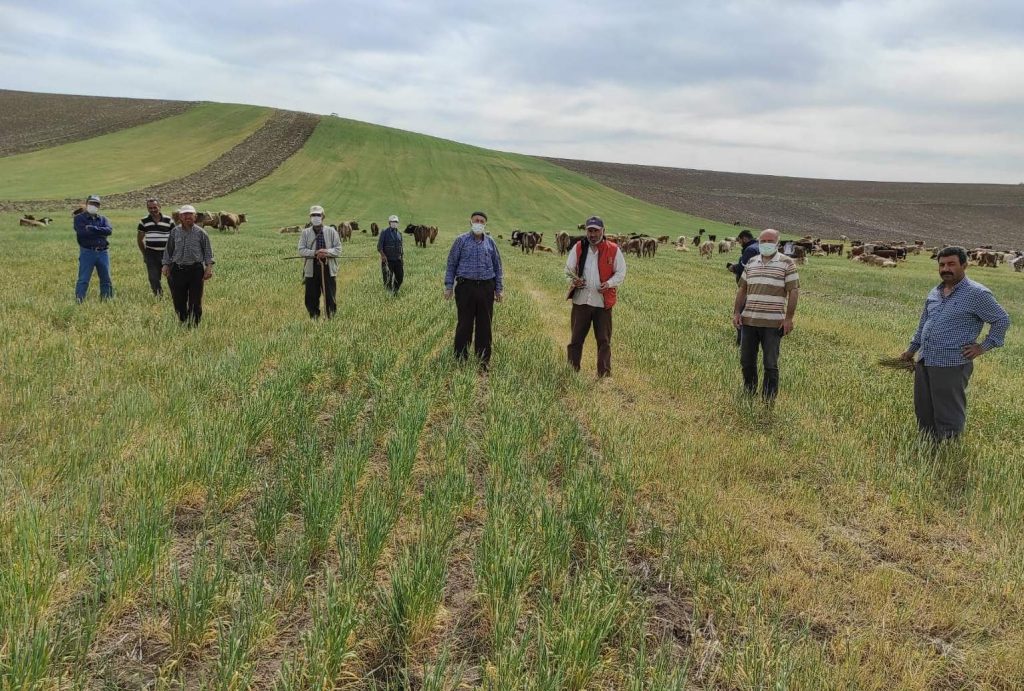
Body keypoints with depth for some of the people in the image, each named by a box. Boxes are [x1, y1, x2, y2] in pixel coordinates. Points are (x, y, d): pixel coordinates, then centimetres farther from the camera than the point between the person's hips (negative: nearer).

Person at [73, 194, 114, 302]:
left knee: (106, 279, 8)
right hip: (87, 252, -4)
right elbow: (83, 232, -14)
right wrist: (100, 232, -8)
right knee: (83, 280, -6)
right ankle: (78, 302, -5)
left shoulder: (102, 219, 15)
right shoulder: (79, 218, 5)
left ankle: (107, 301, 16)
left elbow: (109, 230, -6)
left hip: (103, 252, 4)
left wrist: (92, 228, -14)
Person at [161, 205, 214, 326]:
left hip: (196, 270, -2)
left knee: (195, 302, 0)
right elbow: (168, 250, 14)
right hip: (178, 270, 2)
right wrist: (166, 265, 10)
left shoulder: (200, 233, 0)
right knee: (178, 300, 5)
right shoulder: (174, 232, 7)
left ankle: (194, 325, 10)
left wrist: (209, 266, -5)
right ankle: (183, 323, 21)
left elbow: (208, 251, 3)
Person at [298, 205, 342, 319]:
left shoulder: (331, 231, 4)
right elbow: (301, 250, -2)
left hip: (328, 269, -1)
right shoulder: (305, 233, 5)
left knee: (330, 297, 3)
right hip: (311, 270, 1)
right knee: (311, 298, 5)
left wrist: (327, 252, -18)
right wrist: (315, 253, -18)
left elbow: (338, 250, 0)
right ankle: (314, 318, 18)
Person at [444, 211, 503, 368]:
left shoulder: (490, 243, 10)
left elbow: (497, 266, 14)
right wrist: (449, 286, -2)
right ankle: (460, 358, 11)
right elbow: (451, 264, 3)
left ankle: (484, 359, 15)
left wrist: (498, 289, 11)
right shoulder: (461, 240, 3)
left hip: (486, 288, 2)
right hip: (465, 286, -2)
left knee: (484, 325, 6)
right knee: (464, 324, 1)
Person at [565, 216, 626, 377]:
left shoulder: (613, 250, -1)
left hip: (603, 302, -1)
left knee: (604, 340, 5)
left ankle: (604, 375, 14)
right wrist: (573, 280, -14)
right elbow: (569, 268, 8)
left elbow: (621, 273, 3)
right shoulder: (578, 248, 4)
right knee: (576, 338, 7)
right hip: (580, 300, 2)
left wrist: (609, 283, -16)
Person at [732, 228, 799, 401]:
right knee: (746, 361, 10)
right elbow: (742, 289, 16)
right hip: (748, 320, 5)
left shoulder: (787, 264, -2)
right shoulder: (751, 263, 12)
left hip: (773, 323, -4)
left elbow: (794, 291, -5)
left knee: (771, 364, 0)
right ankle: (748, 393, 27)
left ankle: (769, 399, 11)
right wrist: (736, 312, 7)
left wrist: (789, 318, -11)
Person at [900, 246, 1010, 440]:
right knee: (923, 411, 14)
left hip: (952, 366, -7)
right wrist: (912, 349, 27)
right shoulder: (935, 293, 13)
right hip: (924, 362, 8)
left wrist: (984, 346, -7)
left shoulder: (977, 294, -8)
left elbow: (1002, 320, -3)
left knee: (948, 416, 1)